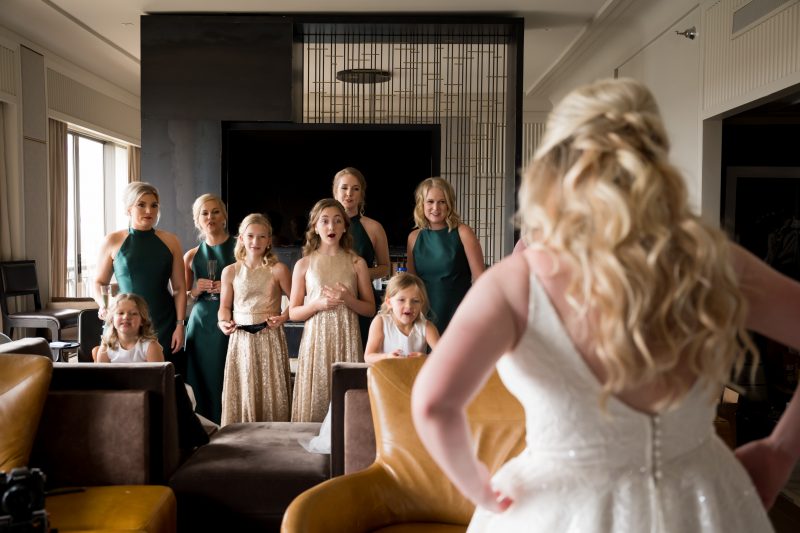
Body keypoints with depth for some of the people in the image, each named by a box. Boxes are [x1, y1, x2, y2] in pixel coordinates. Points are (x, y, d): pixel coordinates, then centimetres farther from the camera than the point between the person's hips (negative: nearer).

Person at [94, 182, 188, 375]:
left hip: (164, 325, 1)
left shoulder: (169, 241, 6)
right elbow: (99, 282, 12)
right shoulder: (113, 241, 4)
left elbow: (179, 287, 6)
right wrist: (104, 306, -7)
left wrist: (180, 325, -1)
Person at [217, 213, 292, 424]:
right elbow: (225, 306, 14)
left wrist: (283, 317, -14)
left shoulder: (278, 270, 0)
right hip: (240, 338, 2)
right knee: (241, 392, 4)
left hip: (270, 337, -2)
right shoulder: (230, 271, 7)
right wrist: (223, 321, -5)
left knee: (271, 391, 1)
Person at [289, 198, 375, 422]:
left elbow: (370, 309, 8)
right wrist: (317, 304, -12)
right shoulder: (303, 264, 5)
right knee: (314, 401, -1)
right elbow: (293, 312, 6)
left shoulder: (356, 263, 6)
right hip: (316, 338, 0)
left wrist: (348, 299, -10)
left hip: (346, 339, 0)